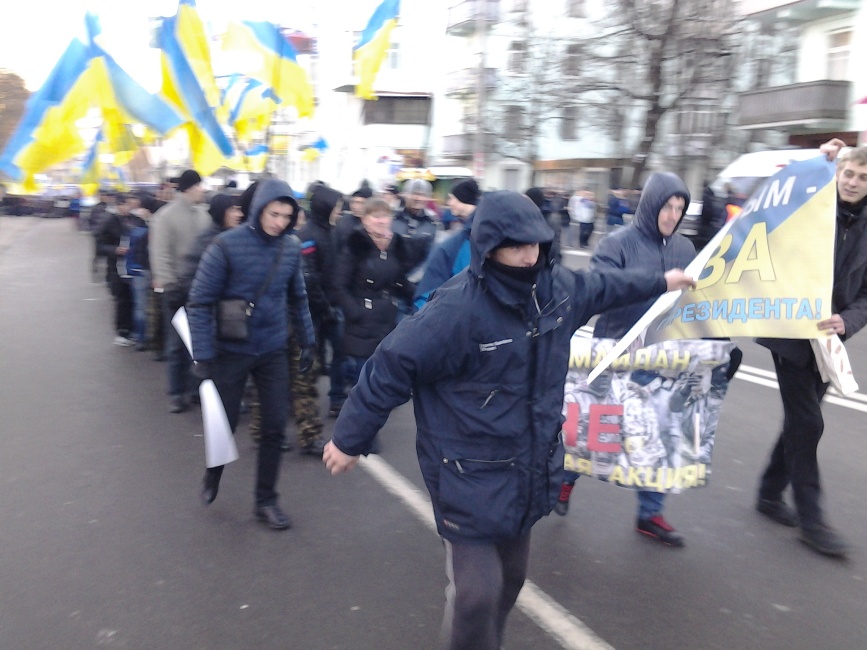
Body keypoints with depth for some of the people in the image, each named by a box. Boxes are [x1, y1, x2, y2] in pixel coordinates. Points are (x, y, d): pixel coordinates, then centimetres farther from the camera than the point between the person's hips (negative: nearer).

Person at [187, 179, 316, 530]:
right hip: (231, 351, -3)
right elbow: (200, 301, -14)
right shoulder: (226, 245, -16)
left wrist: (308, 341, 11)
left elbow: (298, 298, 10)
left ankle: (266, 500, 21)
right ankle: (212, 475, 43)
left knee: (275, 425, 4)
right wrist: (202, 355, -16)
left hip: (273, 352, 3)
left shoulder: (291, 247, -3)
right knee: (224, 422, 11)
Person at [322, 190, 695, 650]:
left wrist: (660, 282, 34)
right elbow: (392, 367, -21)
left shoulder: (556, 287, -2)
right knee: (476, 591, -6)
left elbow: (602, 286, 20)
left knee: (511, 576, 21)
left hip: (527, 469, 7)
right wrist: (350, 439, -14)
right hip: (470, 477, -7)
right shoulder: (457, 308, -25)